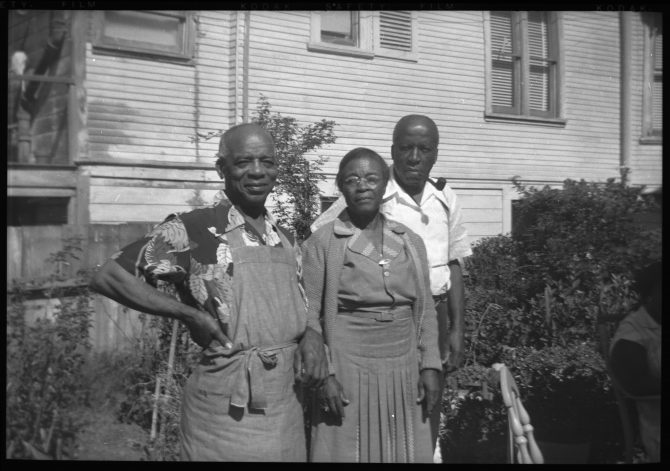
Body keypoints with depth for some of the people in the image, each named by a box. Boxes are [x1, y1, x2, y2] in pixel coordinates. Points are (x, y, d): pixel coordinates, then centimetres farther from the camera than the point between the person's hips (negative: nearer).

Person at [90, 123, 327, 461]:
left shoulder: (284, 238, 8)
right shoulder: (192, 230, -12)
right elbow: (107, 278, -12)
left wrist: (311, 336, -4)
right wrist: (189, 314, -16)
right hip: (227, 409, -6)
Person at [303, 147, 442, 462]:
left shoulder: (410, 242, 7)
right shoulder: (321, 243, -5)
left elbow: (425, 310, 11)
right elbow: (309, 316, -6)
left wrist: (430, 366, 4)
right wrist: (324, 375, -11)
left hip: (405, 373, 4)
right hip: (348, 374, -4)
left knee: (405, 451, 11)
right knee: (348, 451, 4)